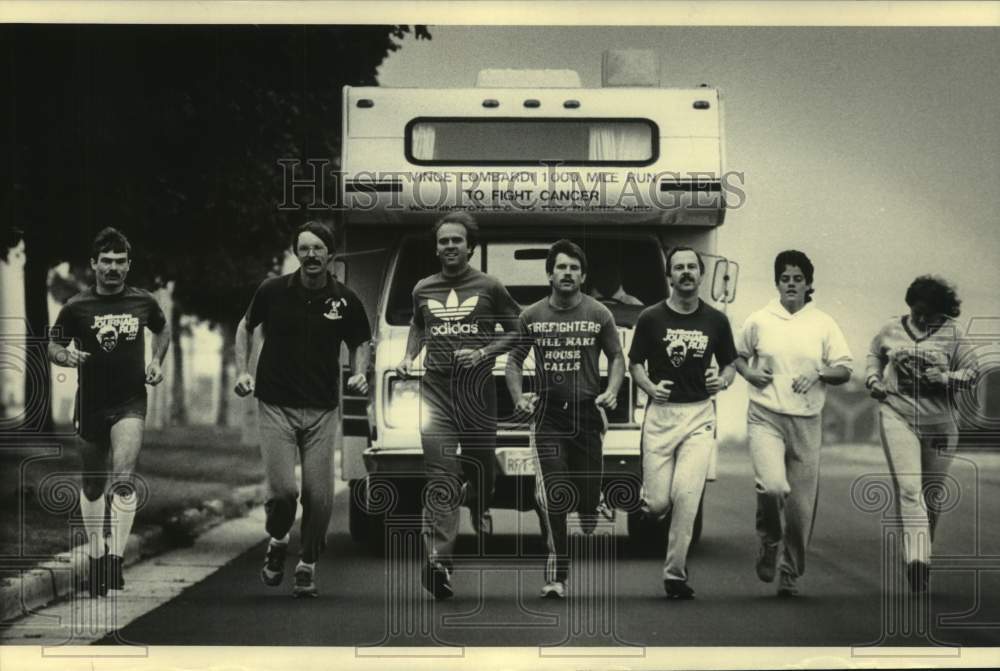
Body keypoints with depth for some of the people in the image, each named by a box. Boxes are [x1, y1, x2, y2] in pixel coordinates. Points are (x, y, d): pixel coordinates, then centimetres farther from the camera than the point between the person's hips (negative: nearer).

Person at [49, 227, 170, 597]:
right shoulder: (76, 307, -4)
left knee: (123, 480, -20)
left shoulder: (143, 302, 0)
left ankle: (115, 559, -16)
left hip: (130, 403, -1)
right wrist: (66, 356, -17)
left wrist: (156, 362, 6)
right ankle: (96, 554, 30)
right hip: (90, 404, 1)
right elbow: (53, 346, 5)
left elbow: (162, 329, 21)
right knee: (93, 486, 12)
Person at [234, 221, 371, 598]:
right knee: (282, 489, -12)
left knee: (319, 496, -3)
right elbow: (245, 327, 14)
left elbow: (359, 343, 15)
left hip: (322, 410, 1)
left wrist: (359, 372, -5)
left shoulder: (345, 301, -1)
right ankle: (277, 543, 20)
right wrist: (242, 370, 2)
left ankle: (307, 566, 18)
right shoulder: (273, 291, -3)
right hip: (275, 407, -1)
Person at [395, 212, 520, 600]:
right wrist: (409, 356, 14)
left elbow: (515, 331, 8)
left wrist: (483, 352, -7)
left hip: (477, 389, -1)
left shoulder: (489, 288, 4)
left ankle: (478, 504, 48)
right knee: (441, 475, -10)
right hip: (435, 388, 1)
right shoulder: (423, 290, 13)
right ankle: (439, 561, -21)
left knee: (481, 463, 9)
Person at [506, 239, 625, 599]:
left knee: (588, 494, 3)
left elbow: (616, 357, 13)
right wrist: (519, 397, -3)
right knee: (550, 495, -14)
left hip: (588, 412, 1)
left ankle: (588, 520, 39)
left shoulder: (598, 314, 6)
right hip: (548, 415, 0)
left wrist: (611, 391, -6)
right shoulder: (532, 316, 7)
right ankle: (556, 576, -12)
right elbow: (514, 360, 14)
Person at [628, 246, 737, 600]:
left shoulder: (715, 320, 6)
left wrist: (723, 381, -7)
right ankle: (647, 500, 35)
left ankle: (675, 572, -4)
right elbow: (635, 363, 8)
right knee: (658, 502, -4)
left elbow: (729, 364, 16)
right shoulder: (651, 318, 1)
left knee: (686, 494, -13)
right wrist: (649, 387, -12)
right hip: (660, 414, 0)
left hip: (699, 415, 1)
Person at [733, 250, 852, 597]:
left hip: (806, 421, 1)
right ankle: (768, 540, 7)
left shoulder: (823, 324, 5)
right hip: (765, 417, -1)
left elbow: (844, 371, 6)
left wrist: (818, 374, -13)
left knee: (801, 504, 3)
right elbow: (739, 357, 19)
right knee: (772, 486, -23)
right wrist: (750, 374, -2)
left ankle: (791, 571, 21)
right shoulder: (759, 321, 4)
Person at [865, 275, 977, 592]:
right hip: (897, 415, -1)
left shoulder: (951, 334, 1)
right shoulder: (891, 330, 5)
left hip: (939, 422, 1)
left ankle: (923, 552, 31)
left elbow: (973, 371, 2)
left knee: (931, 494, 10)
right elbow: (874, 354, 25)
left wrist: (947, 378, -16)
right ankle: (916, 558, -28)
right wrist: (873, 379, 6)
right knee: (908, 488, -17)